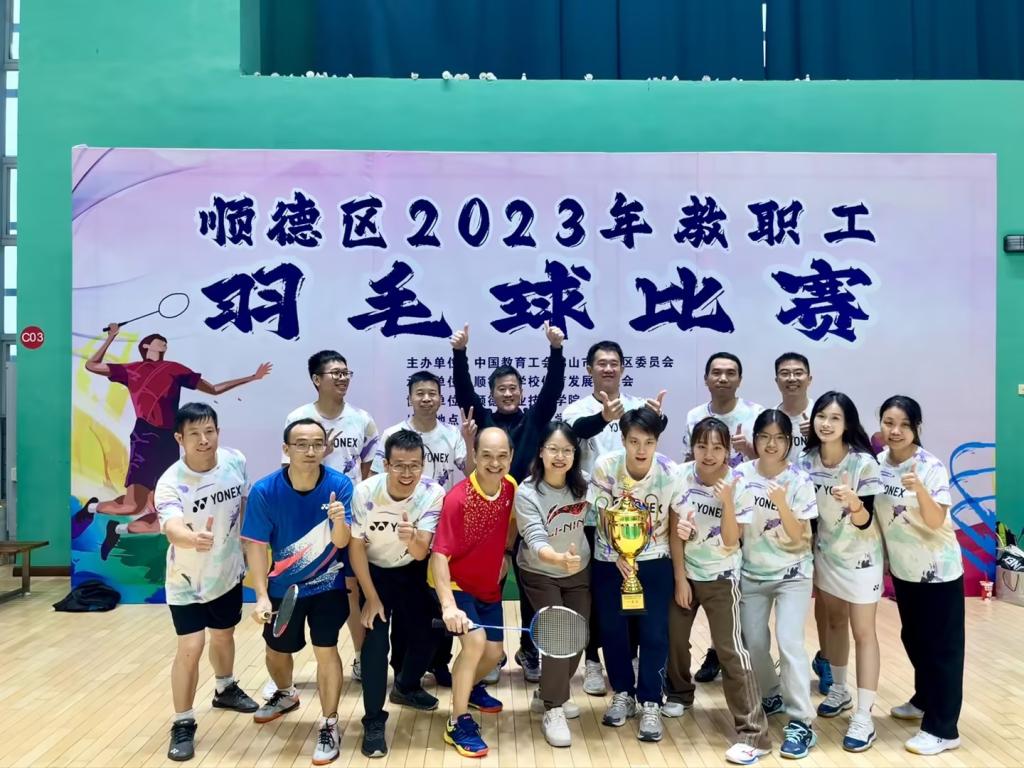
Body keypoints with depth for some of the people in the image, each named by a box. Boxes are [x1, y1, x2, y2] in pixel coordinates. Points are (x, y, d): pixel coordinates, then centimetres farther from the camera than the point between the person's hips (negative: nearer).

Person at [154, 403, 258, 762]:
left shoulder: (235, 461, -14)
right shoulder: (171, 483, -28)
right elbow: (171, 528, -46)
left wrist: (246, 545, 10)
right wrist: (192, 539, -67)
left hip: (228, 573, 5)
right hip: (187, 582, -4)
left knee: (223, 636, 22)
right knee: (190, 648, -10)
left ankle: (225, 689, 49)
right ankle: (183, 724, 11)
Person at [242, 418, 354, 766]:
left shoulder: (340, 485, -21)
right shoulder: (264, 490, -21)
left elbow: (341, 542, -21)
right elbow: (256, 545, -16)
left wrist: (340, 522, -44)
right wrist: (261, 595, -22)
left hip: (327, 585, -2)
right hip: (283, 587, 2)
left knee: (325, 651, -6)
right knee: (277, 651, 19)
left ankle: (329, 727, 12)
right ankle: (286, 695, 52)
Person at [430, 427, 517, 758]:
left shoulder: (511, 487, -12)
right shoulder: (457, 499, -31)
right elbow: (439, 556, -34)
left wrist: (506, 552, 2)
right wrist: (448, 606, -44)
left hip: (489, 586, 6)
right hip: (454, 583, -6)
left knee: (494, 652, 12)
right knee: (474, 641, -26)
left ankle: (471, 687, 46)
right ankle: (458, 722, -8)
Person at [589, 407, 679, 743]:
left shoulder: (670, 472, -17)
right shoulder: (606, 467, -17)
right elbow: (605, 519, -11)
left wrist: (681, 576, -10)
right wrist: (619, 557, -25)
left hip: (655, 561, -1)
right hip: (610, 559, 1)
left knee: (654, 633, -4)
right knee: (612, 630, 5)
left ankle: (650, 704, 13)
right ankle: (622, 694, 27)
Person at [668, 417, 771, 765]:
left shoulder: (737, 483, -17)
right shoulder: (682, 475, -11)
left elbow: (731, 542, -20)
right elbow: (677, 531, -4)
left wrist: (727, 501, -32)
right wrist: (680, 577, -5)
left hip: (721, 577, -3)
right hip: (685, 572, 3)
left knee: (730, 649, -8)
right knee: (674, 637, 12)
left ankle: (754, 734, -1)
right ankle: (679, 692, 42)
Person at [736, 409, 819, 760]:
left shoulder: (800, 480, -13)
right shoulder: (742, 474, -7)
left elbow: (800, 538, -16)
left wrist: (782, 503, -31)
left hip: (792, 575, -3)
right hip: (751, 573, 3)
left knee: (789, 641, -13)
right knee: (754, 642, 9)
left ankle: (801, 722, -2)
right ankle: (771, 695, 36)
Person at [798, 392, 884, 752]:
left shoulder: (864, 463, -22)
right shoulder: (807, 460, -9)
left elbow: (865, 522, -24)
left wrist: (853, 502, -44)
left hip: (861, 557, -5)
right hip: (825, 554, 5)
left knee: (863, 632, 1)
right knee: (834, 622, 18)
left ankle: (864, 716, 8)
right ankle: (839, 690, 36)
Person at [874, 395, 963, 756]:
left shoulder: (931, 467, -20)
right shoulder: (878, 462, -4)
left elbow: (936, 521, -28)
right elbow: (872, 511, 7)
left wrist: (919, 488, -43)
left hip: (938, 569, -6)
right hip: (903, 568, 6)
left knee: (941, 646, 2)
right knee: (913, 638, 20)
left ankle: (943, 729, 12)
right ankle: (925, 700, 41)